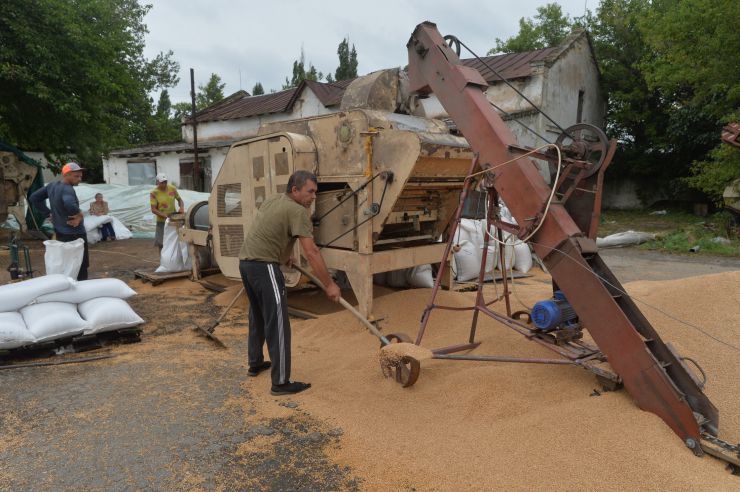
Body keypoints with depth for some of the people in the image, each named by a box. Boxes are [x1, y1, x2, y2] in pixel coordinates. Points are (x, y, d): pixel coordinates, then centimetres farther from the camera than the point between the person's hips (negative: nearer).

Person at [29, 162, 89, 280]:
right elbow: (69, 204, -43)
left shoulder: (51, 186, 5)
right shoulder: (67, 189, -22)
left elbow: (34, 198, 17)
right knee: (81, 267, -1)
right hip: (74, 234, -9)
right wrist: (79, 214, -24)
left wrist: (48, 213, 13)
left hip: (60, 233, 9)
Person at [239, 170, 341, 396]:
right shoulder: (297, 211, -13)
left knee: (257, 316, 23)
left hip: (246, 261, 10)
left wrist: (283, 255, 32)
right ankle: (281, 382, -1)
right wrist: (329, 285, -15)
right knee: (277, 324, -6)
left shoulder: (273, 199, 14)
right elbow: (311, 253, -19)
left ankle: (255, 363, 37)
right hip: (263, 265, -10)